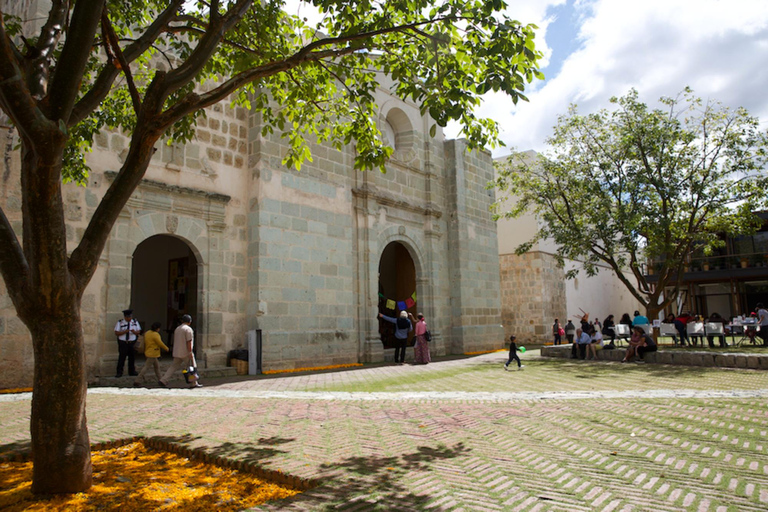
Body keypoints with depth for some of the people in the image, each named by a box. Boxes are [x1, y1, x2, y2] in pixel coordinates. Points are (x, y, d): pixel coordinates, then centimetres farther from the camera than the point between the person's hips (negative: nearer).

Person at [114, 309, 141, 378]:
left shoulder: (135, 322, 6)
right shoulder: (119, 323, -2)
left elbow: (139, 331, 4)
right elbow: (116, 333, -6)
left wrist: (134, 332, -19)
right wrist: (124, 331, -22)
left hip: (132, 343, 3)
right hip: (123, 343, -3)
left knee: (132, 357, 8)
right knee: (121, 358, -3)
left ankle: (132, 372, 18)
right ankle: (119, 373, 6)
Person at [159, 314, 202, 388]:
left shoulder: (177, 329, 14)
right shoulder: (188, 329, -12)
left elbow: (175, 341, 19)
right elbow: (189, 341, -18)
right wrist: (190, 352, -17)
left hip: (177, 353, 7)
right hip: (186, 353, -7)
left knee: (173, 367, 11)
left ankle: (163, 381, 5)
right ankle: (194, 383, 8)